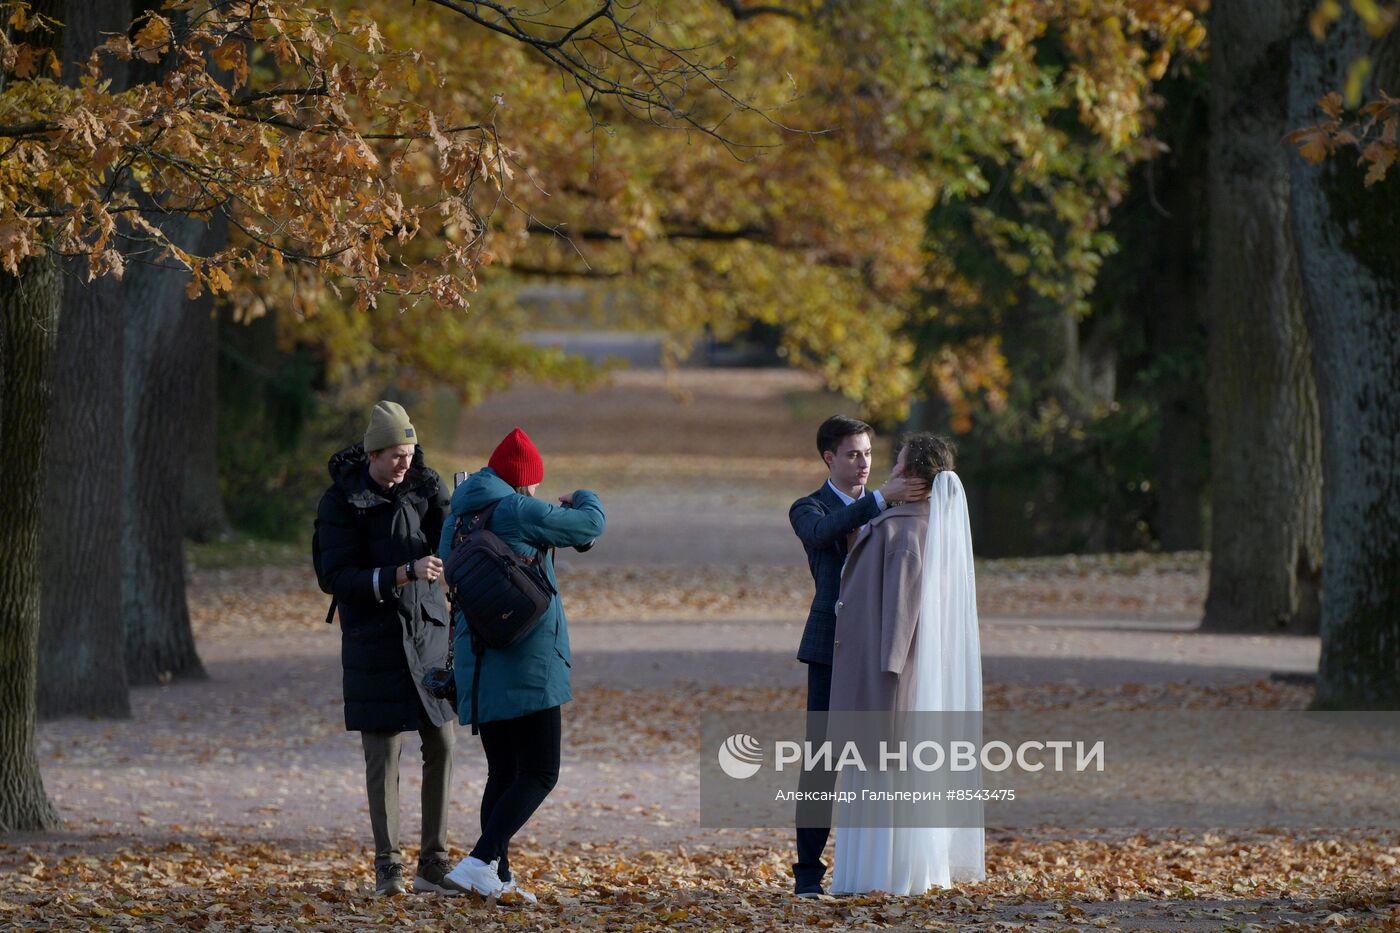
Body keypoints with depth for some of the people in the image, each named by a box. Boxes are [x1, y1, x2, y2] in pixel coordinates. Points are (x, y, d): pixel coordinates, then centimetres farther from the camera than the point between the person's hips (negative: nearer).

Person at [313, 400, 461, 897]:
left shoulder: (422, 485, 3)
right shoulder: (342, 501, -9)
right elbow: (335, 577, -15)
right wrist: (401, 575, -26)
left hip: (427, 631, 4)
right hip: (374, 637, -4)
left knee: (441, 745, 1)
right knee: (384, 751, -3)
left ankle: (433, 863, 8)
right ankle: (387, 867, 5)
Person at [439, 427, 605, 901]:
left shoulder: (458, 521, 10)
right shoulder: (519, 512, -11)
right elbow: (590, 525, -2)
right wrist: (582, 498, 22)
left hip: (479, 665, 8)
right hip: (528, 664, -8)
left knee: (502, 774, 14)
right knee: (538, 773, -7)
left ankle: (499, 877, 12)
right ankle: (480, 861, -20)